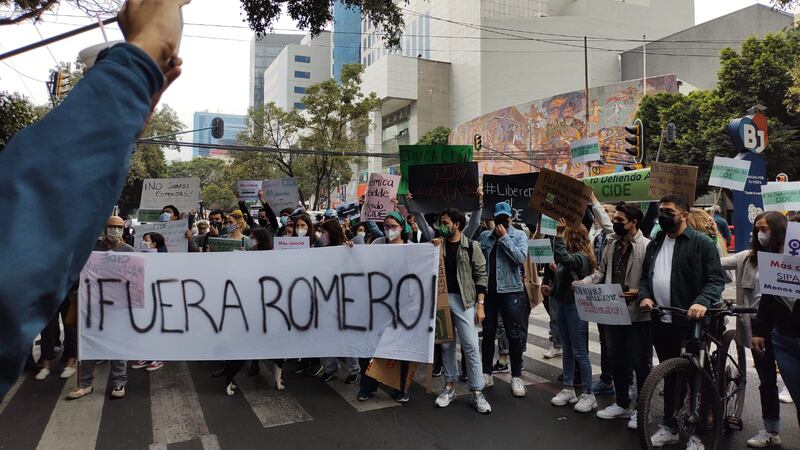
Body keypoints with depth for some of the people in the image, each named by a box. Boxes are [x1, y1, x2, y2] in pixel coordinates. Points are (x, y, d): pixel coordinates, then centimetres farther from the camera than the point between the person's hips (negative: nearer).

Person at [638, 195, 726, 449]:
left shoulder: (702, 242, -5)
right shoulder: (654, 244, 14)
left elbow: (716, 279, -10)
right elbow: (645, 276, 17)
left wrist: (702, 302, -27)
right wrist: (644, 296, -3)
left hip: (691, 321, -5)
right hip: (661, 321, 6)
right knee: (669, 375, 15)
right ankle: (670, 426, 27)